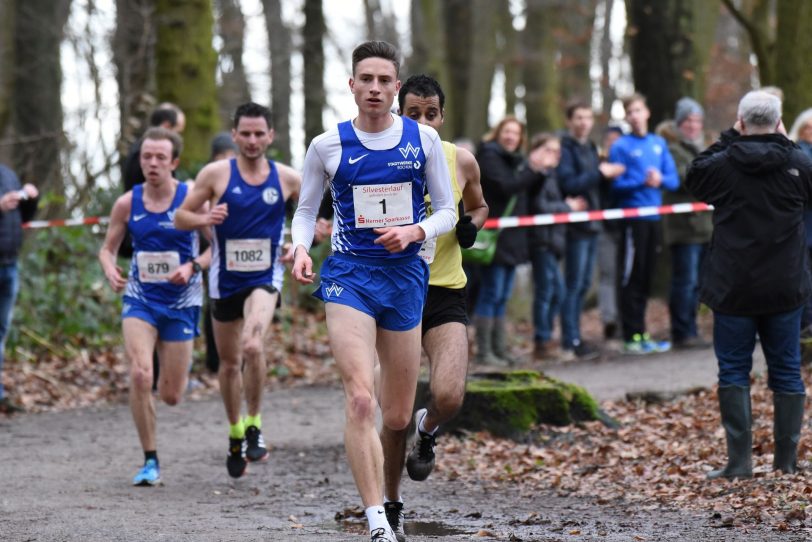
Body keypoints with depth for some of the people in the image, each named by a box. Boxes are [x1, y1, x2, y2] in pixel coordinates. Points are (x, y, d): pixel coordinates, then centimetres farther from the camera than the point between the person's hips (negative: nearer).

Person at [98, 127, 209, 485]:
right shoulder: (127, 204, -2)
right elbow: (108, 248, 8)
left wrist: (193, 267, -23)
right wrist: (110, 271, -14)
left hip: (180, 304, -1)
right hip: (139, 299, 1)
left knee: (171, 396, 3)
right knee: (140, 375, -21)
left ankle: (179, 367, 43)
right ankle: (150, 461, -8)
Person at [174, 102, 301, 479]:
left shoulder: (287, 179, -2)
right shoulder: (216, 174, -5)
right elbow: (181, 218, -1)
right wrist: (205, 218, -22)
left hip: (265, 278, -2)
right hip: (225, 281, 2)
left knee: (253, 346, -27)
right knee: (229, 362, 12)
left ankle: (254, 424, -9)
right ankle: (235, 434, 33)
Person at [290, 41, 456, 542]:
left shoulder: (423, 139, 3)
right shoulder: (328, 145, 1)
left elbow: (448, 212, 8)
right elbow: (306, 209, 11)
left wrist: (414, 232, -12)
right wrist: (301, 247, -9)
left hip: (405, 276, 2)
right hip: (349, 276, -2)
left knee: (398, 417, 8)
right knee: (360, 399, -20)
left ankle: (387, 498, 37)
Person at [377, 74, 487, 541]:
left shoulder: (461, 161, 1)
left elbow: (478, 205, 20)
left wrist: (472, 225, -1)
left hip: (446, 295, 1)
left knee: (449, 396, -21)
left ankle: (428, 432, 16)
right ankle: (392, 503, 22)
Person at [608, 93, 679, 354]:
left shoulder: (659, 143, 12)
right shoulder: (621, 146, -3)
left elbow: (674, 180, 8)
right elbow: (617, 184, -7)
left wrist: (661, 179, -13)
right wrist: (643, 182, -21)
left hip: (654, 217, 5)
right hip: (633, 217, -5)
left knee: (647, 278, 10)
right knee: (632, 278, -4)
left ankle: (641, 333, 17)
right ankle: (632, 337, -1)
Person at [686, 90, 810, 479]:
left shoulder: (723, 164, -10)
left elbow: (694, 178, 10)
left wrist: (728, 140, 10)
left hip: (734, 287, -2)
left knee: (734, 372, 4)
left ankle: (739, 462, -2)